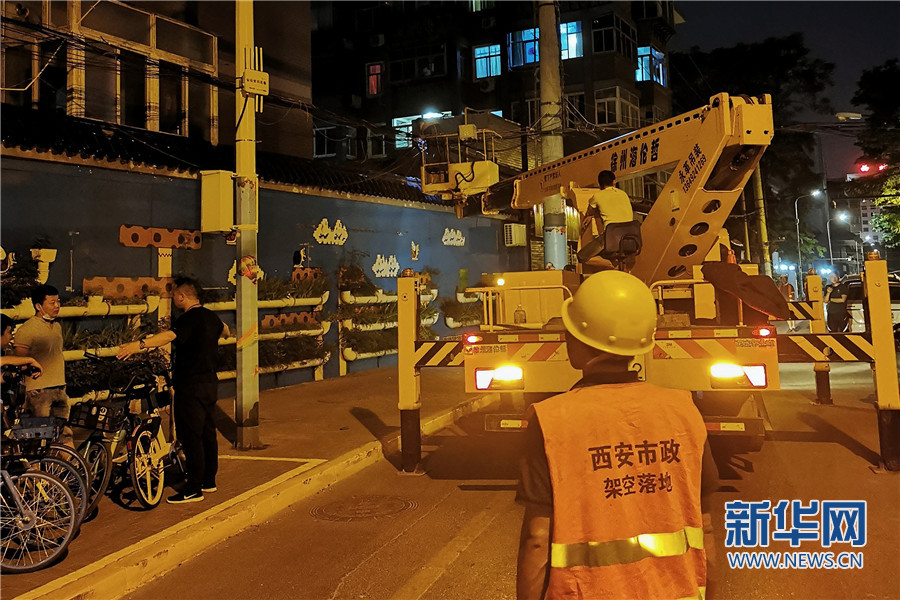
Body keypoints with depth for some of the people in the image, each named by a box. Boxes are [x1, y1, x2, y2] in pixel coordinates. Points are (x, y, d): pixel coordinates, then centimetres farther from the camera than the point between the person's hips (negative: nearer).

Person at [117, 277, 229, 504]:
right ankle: (209, 481, 26)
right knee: (207, 432, 16)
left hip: (191, 386, -10)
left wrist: (139, 344, -47)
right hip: (210, 383, 10)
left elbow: (170, 335, -35)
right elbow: (224, 330, 36)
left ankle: (194, 489, -2)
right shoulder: (210, 316, 13)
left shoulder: (190, 318, -16)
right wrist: (222, 333, 61)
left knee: (190, 436, -5)